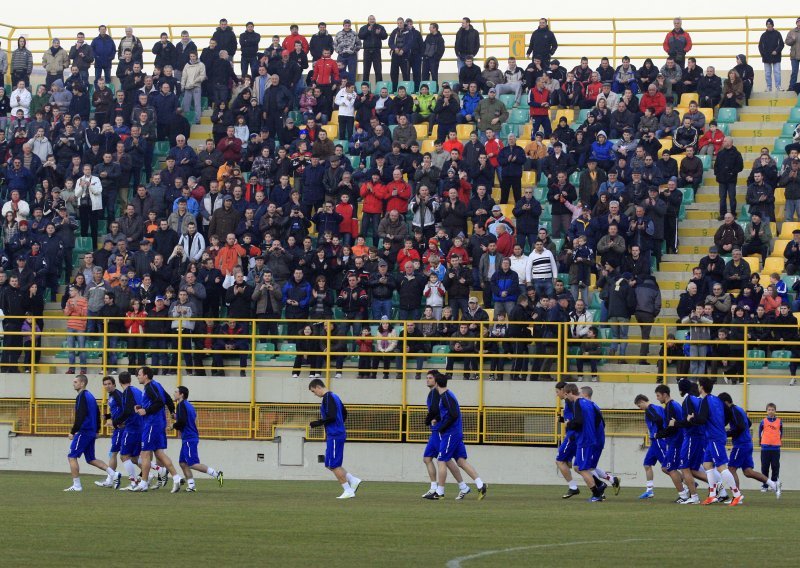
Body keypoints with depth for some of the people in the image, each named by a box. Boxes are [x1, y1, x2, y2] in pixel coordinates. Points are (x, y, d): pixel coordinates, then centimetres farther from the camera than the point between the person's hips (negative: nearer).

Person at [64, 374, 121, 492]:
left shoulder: (82, 397, -13)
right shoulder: (90, 396, 16)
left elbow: (80, 417, -21)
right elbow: (98, 414, 21)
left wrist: (73, 432, -17)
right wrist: (96, 430, 24)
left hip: (83, 432, -9)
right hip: (91, 432, 9)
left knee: (72, 457, -3)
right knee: (91, 459, 14)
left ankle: (76, 485, -4)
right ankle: (114, 474, 5)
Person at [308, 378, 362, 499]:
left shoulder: (327, 398, -14)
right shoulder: (334, 396, 16)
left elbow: (331, 417, -23)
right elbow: (344, 413, 24)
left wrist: (318, 423, -13)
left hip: (334, 436, -10)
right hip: (340, 434, 10)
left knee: (334, 465, -4)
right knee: (330, 464, 13)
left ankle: (348, 491, -1)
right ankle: (353, 480, 10)